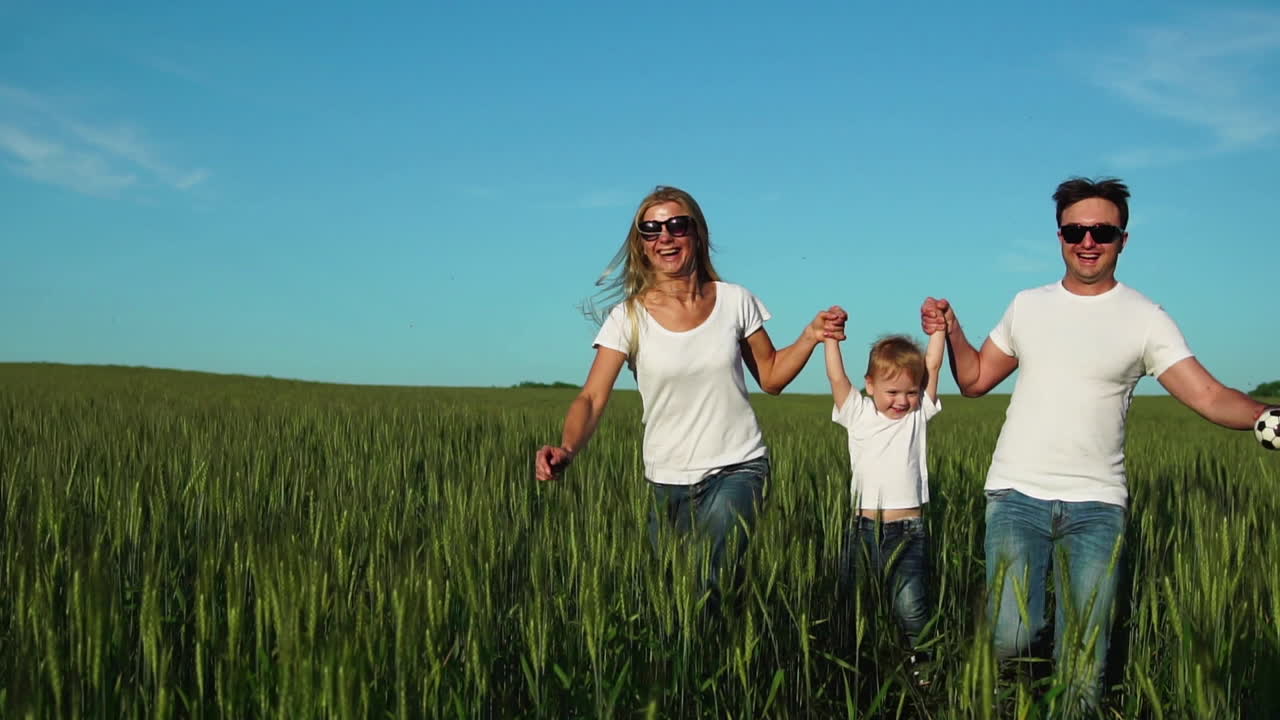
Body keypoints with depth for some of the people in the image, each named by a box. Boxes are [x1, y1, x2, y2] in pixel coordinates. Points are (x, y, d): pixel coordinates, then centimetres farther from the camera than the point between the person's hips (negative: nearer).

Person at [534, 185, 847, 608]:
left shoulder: (735, 302, 0)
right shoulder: (629, 318, -5)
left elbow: (771, 378, 11)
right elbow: (592, 398, -15)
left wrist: (810, 337, -5)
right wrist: (567, 449, -34)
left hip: (738, 467, -1)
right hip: (668, 480, 1)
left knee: (711, 582, -24)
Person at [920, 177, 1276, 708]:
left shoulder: (1145, 319, 0)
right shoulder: (1027, 305, 10)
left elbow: (1209, 396, -10)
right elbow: (975, 380, 17)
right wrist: (952, 333, -1)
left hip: (1096, 505, -1)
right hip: (1016, 494, 1)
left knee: (1084, 662, 1)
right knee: (1008, 640, -13)